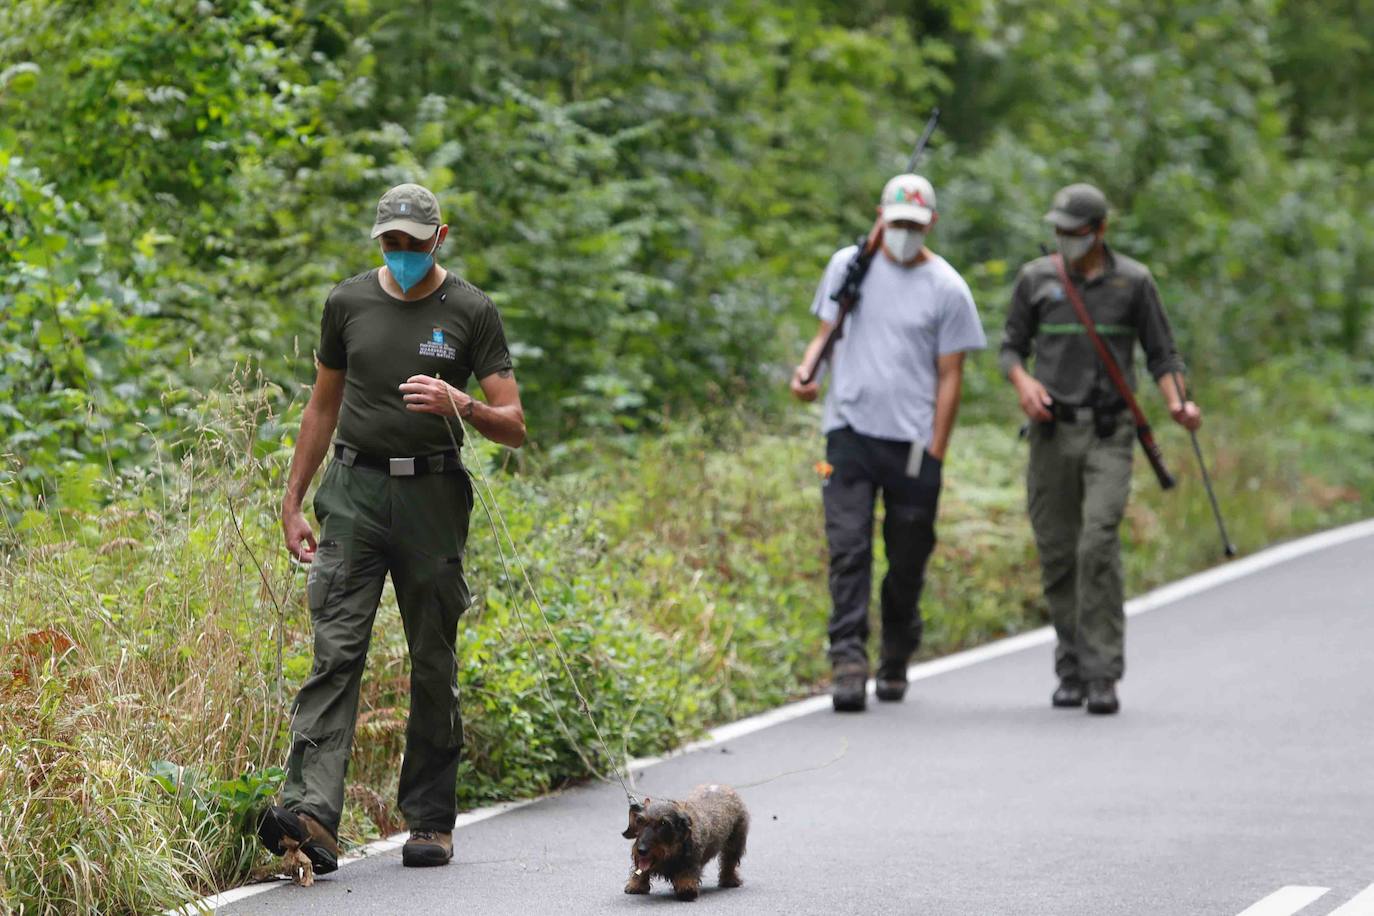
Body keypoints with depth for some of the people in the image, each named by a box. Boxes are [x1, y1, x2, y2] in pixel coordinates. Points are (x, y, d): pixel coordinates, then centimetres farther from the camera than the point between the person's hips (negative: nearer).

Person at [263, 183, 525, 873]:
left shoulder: (470, 311, 2)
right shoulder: (348, 303, 9)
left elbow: (514, 428, 0)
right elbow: (323, 408, 18)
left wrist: (461, 405, -20)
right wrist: (292, 502, 13)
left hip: (432, 497, -1)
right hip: (355, 492, 1)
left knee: (434, 665, 4)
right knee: (336, 651, -12)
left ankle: (430, 821, 14)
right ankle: (311, 814, -24)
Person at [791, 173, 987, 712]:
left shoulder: (946, 289, 1)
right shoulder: (847, 265, 8)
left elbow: (949, 377, 2)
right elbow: (827, 331, 16)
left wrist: (935, 453, -2)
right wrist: (806, 371, -6)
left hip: (912, 443, -1)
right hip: (850, 431, 1)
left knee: (908, 561, 7)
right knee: (848, 549, -11)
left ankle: (895, 662, 24)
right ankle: (848, 659, -15)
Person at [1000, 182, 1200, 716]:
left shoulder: (1133, 281, 2)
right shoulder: (1036, 279, 6)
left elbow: (1161, 353, 6)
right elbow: (1012, 347, 12)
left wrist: (1177, 403, -12)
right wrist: (1022, 382, -10)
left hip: (1110, 435, -2)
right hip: (1052, 431, 2)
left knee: (1098, 545, -17)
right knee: (1057, 555, 4)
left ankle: (1102, 676, -15)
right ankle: (1072, 670, 18)